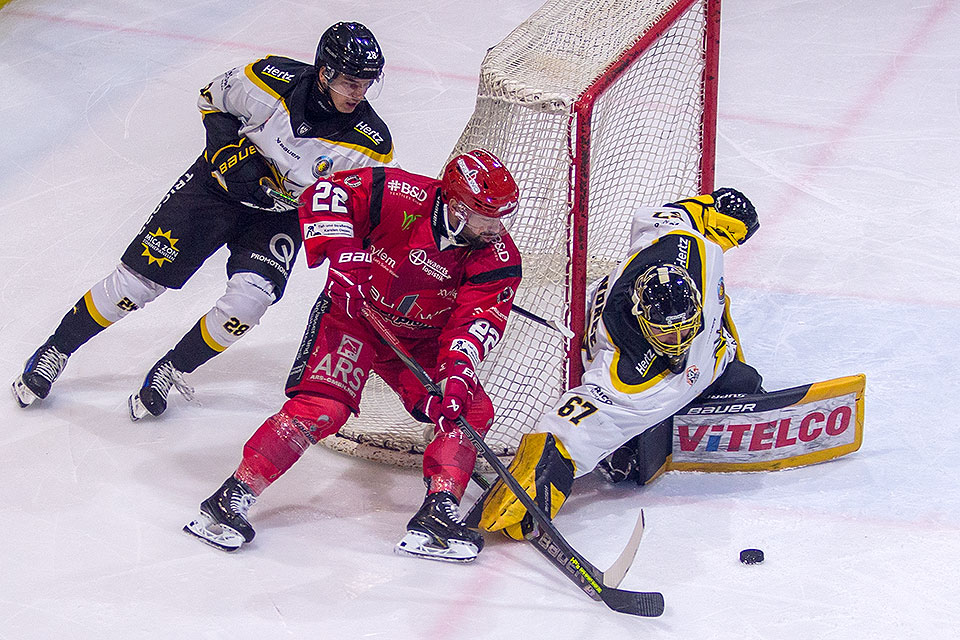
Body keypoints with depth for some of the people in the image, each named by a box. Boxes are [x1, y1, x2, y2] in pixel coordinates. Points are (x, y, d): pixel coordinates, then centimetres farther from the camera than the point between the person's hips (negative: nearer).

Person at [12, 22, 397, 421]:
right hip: (218, 185, -1)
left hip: (280, 216, 1)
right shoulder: (272, 81, -25)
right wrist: (229, 150, -17)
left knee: (249, 300, -23)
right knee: (139, 278, -4)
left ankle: (171, 372, 0)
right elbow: (213, 98, -4)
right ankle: (56, 351, 15)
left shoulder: (371, 143, -21)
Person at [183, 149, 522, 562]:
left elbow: (477, 318, -22)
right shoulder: (405, 197, -23)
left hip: (421, 343, 4)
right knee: (323, 406, -23)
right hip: (355, 314, -4)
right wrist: (343, 252, -36)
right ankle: (233, 497, -18)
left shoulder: (499, 258, -14)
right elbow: (327, 195, -22)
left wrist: (457, 368, -39)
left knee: (471, 411, -13)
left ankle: (436, 516, -11)